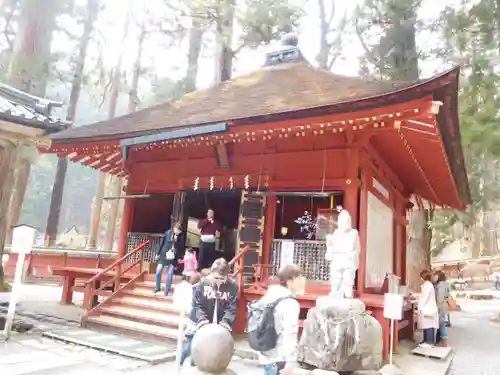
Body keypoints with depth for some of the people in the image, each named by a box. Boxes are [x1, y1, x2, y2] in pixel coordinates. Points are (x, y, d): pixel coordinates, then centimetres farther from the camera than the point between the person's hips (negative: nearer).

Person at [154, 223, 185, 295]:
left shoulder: (182, 236, -8)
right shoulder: (168, 232, -7)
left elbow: (181, 248, -12)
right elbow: (162, 243, 2)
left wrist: (176, 240, -26)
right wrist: (158, 253, 7)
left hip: (173, 257, -1)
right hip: (164, 255, 1)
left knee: (170, 274, 0)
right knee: (158, 271, 3)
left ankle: (167, 290, 17)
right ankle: (157, 287, 25)